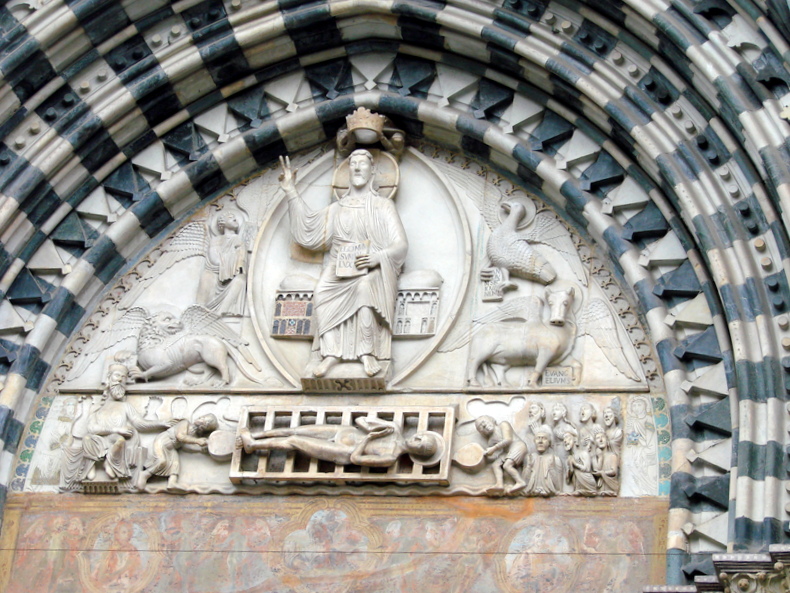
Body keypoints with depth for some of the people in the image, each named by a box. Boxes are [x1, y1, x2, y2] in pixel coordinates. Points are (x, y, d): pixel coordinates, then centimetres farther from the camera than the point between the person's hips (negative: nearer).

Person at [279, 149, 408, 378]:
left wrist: (378, 257, -17)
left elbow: (401, 245, 2)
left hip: (374, 268, -3)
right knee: (322, 291, -30)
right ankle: (331, 353, -30)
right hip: (340, 268, 3)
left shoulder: (383, 206, 11)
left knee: (364, 287, -38)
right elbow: (307, 227, 12)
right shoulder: (338, 208, 23)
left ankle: (367, 352, -33)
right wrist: (291, 193, 10)